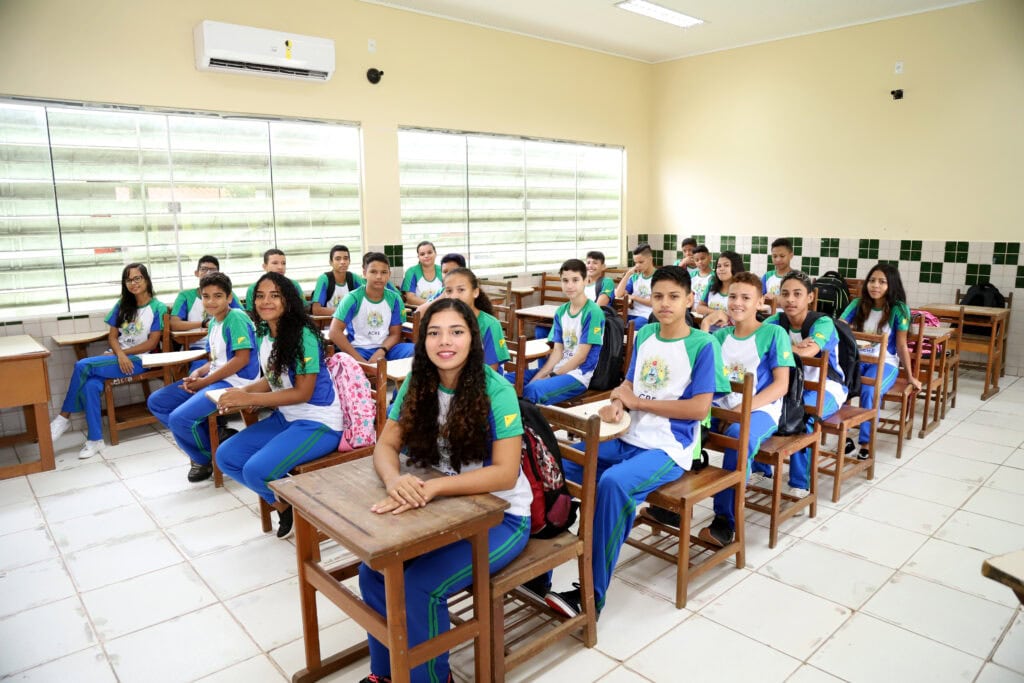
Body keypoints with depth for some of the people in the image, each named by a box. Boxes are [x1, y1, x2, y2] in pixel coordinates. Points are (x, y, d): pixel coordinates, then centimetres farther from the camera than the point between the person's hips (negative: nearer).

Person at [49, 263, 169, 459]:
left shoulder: (157, 308, -3)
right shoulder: (122, 305, 13)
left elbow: (152, 343, -8)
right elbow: (112, 336, 8)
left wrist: (124, 353, -12)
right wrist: (120, 355, -12)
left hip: (138, 359, -5)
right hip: (118, 357, 5)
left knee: (83, 366, -25)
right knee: (90, 386, -27)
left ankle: (64, 417, -10)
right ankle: (95, 440, -19)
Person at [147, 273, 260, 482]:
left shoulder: (236, 318, -13)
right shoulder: (214, 322, 14)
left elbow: (242, 359, -20)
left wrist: (205, 381, -15)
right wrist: (198, 372, -3)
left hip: (235, 382, -10)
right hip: (214, 378, 10)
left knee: (179, 418, -24)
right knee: (156, 402, 9)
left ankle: (208, 458, 6)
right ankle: (210, 440, 7)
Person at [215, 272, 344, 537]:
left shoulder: (303, 335, -20)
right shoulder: (263, 334, 5)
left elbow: (302, 392, -20)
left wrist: (249, 399, -20)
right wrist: (244, 391, -5)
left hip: (318, 423, -9)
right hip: (285, 417, 9)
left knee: (256, 470, -22)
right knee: (226, 456, 3)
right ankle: (283, 502, 17)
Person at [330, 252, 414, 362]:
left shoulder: (394, 298, 1)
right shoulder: (353, 298, -9)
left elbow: (395, 334, 5)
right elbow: (335, 332, -16)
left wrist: (381, 351, -17)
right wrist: (359, 359, -22)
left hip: (385, 348, 3)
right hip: (357, 349, -3)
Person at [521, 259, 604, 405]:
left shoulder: (592, 312, -11)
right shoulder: (561, 311, 10)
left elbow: (581, 356, -13)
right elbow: (557, 351, 7)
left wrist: (552, 376, -11)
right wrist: (538, 377, -7)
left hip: (579, 374, -7)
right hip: (559, 368, 7)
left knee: (532, 391, -33)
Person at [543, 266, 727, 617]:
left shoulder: (703, 345, -6)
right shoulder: (644, 335, 11)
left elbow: (699, 408, -13)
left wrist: (637, 401, -11)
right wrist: (616, 404, -8)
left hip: (668, 447, -6)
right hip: (627, 438, 7)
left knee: (614, 483, -34)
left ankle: (592, 595, -23)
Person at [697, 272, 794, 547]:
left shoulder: (774, 333, -1)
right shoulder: (720, 336, 14)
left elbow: (781, 385, -8)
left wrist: (745, 408, -20)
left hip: (760, 409, -5)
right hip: (722, 405, 5)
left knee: (740, 434, -38)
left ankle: (726, 519, -25)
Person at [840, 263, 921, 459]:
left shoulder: (899, 309, -5)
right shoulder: (858, 304, 3)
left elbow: (901, 345, -1)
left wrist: (910, 376, 3)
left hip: (885, 363, -2)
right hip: (857, 359, 3)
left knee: (870, 392, -34)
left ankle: (865, 443, -20)